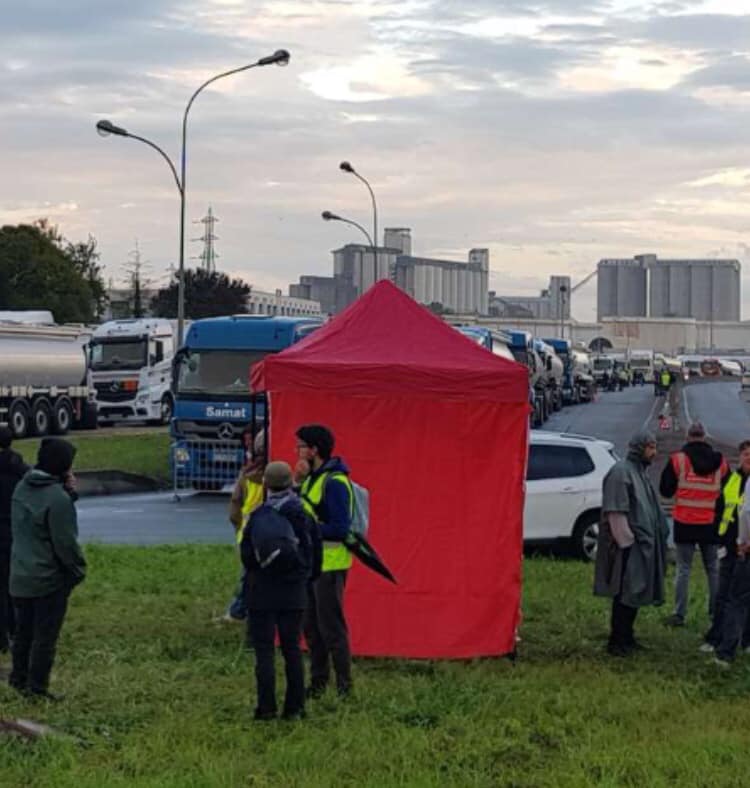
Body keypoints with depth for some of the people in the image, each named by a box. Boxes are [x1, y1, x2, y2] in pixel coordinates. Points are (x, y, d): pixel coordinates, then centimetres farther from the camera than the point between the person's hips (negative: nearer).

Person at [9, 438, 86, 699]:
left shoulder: (22, 487, 4)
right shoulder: (57, 498, -23)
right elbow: (65, 543, -21)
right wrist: (78, 570, -5)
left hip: (20, 576, 8)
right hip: (50, 579, -8)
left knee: (23, 631, 20)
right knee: (45, 636, 3)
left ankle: (19, 678, 30)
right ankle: (36, 688, 7)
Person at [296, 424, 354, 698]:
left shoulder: (334, 482, -17)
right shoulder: (312, 477, 12)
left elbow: (340, 529, -22)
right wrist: (297, 480, -5)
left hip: (330, 564, -9)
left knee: (331, 626, -4)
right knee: (311, 625, 15)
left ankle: (344, 686, 4)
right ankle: (318, 683, 25)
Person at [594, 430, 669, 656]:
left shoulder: (640, 472, 16)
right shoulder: (621, 472, -13)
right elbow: (616, 512, -18)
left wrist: (659, 534, 17)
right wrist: (625, 541, -20)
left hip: (642, 543, 9)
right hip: (627, 545, -9)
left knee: (634, 593, 12)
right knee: (625, 593, -7)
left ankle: (626, 638, 20)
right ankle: (617, 642, -2)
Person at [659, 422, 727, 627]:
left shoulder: (677, 460, -6)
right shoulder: (720, 462, 2)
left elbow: (665, 490, 0)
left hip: (684, 523, -2)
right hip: (711, 524, 2)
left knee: (683, 569, 2)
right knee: (713, 569, 12)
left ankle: (679, 614, -1)